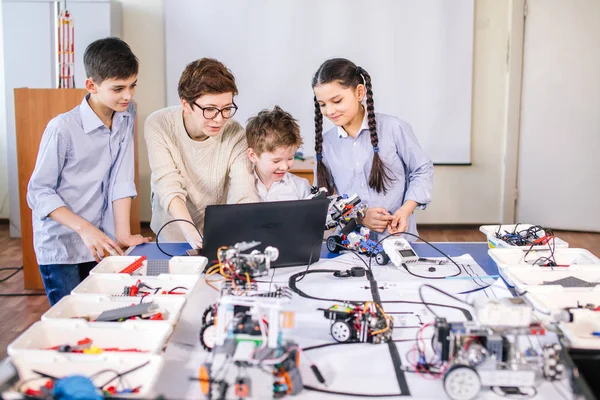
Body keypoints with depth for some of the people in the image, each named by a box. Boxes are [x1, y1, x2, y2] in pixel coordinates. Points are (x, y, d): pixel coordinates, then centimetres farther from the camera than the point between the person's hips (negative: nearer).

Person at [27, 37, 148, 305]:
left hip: (99, 245, 5)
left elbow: (121, 178, -3)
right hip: (61, 247, -5)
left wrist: (123, 233, -11)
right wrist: (84, 228, -23)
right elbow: (38, 192, -13)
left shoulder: (127, 115, -1)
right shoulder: (62, 128, -17)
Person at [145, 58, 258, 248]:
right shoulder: (158, 125, -14)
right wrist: (192, 236, -37)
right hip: (171, 236, -1)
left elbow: (245, 197, -20)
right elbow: (169, 189, -21)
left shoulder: (235, 135, -13)